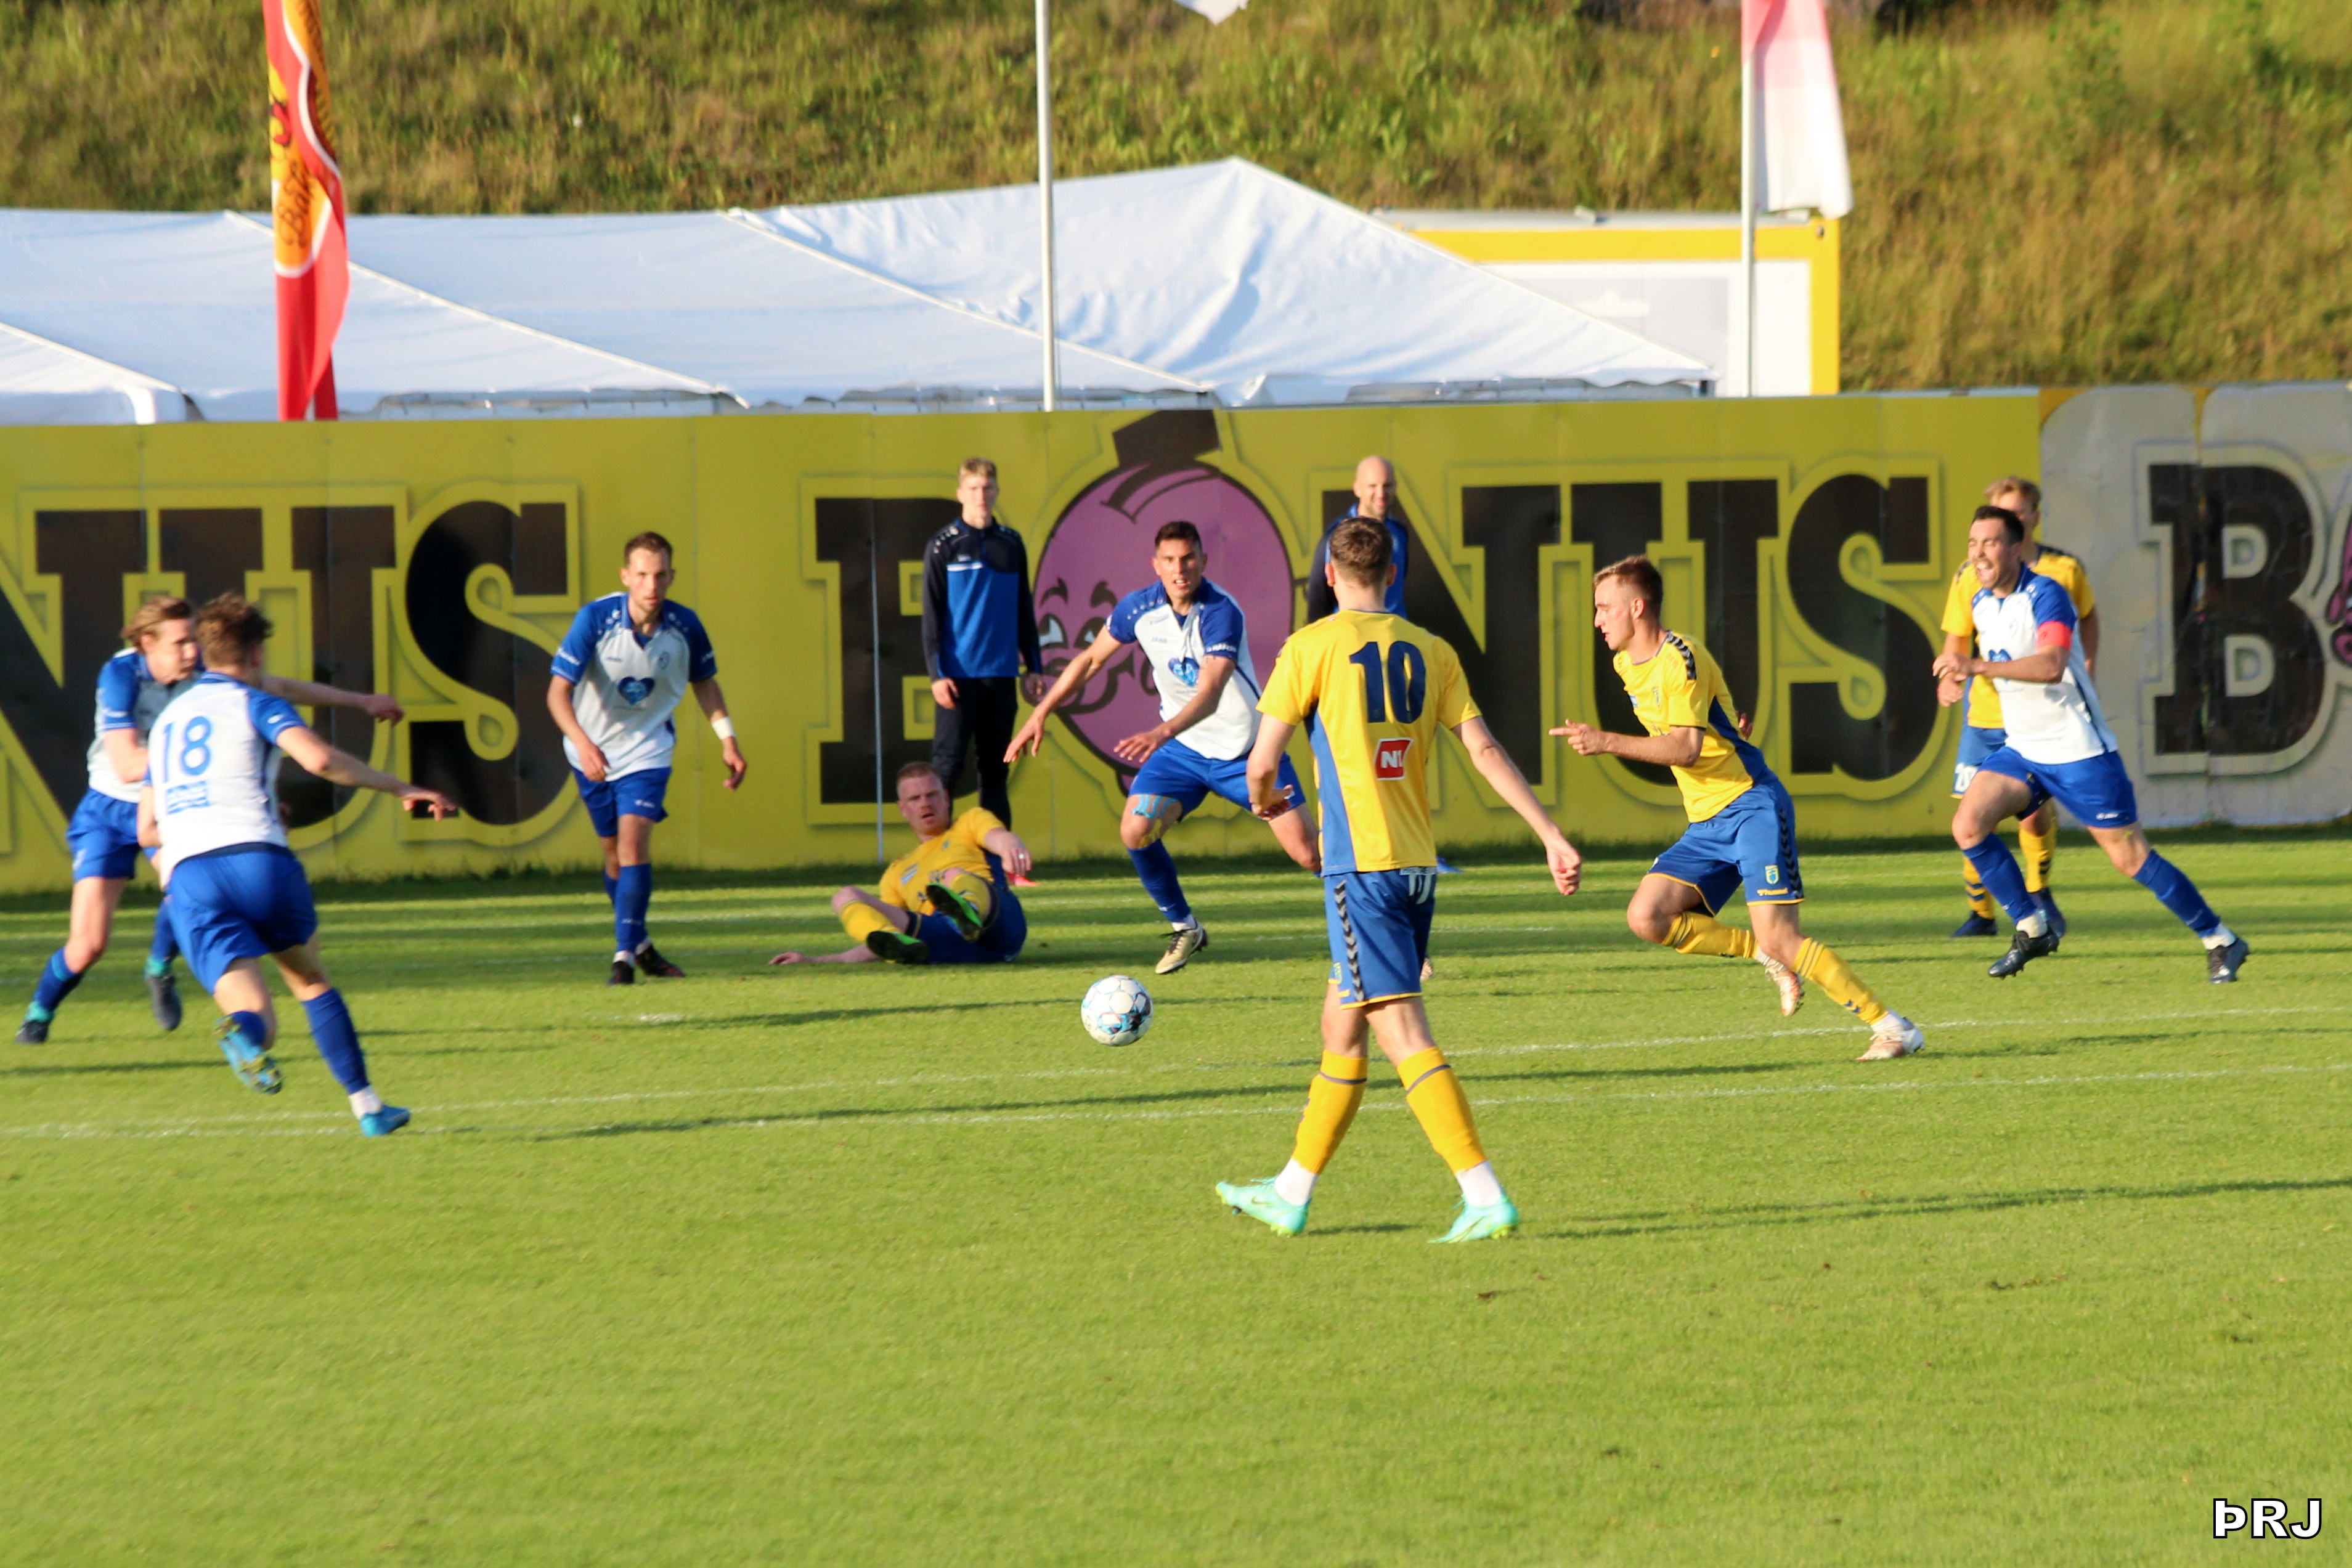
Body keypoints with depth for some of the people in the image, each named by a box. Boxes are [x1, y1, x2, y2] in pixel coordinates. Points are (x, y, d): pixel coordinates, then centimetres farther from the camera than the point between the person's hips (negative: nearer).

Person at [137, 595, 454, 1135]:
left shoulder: (168, 719, 26)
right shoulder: (254, 703, 8)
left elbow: (148, 829, 31)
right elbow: (319, 759, -12)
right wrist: (401, 788, -2)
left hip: (188, 877, 3)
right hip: (259, 860, -3)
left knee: (255, 1018, -6)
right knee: (312, 982, 24)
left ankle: (244, 1032, -43)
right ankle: (366, 1104, 21)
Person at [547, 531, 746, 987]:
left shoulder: (685, 626, -14)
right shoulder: (595, 618, -22)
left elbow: (705, 683, 7)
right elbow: (558, 691, -24)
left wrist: (727, 739, -1)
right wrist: (582, 742, -40)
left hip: (647, 749, 0)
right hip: (594, 752, 0)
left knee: (634, 842, -18)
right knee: (616, 854, 11)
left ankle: (627, 953, -17)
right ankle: (638, 944, 32)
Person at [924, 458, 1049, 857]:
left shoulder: (1011, 545, 12)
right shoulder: (943, 546, 0)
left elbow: (1024, 611, 18)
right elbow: (932, 615, -2)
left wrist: (1034, 666, 13)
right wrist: (937, 674, -10)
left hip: (1001, 675, 4)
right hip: (959, 674, -4)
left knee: (996, 770, 7)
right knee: (947, 768, -6)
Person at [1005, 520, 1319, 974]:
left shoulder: (1221, 614, -26)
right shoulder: (1139, 609, -9)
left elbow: (1210, 694, -37)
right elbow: (1091, 660, 7)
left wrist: (1163, 733, -53)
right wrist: (1040, 715, 4)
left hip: (1245, 748, -5)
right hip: (1184, 748, 5)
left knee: (1305, 852, -10)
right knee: (1135, 830, -15)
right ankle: (1184, 928, 8)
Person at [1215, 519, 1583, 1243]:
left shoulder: (1313, 647, -5)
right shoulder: (1430, 652, 9)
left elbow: (1262, 762, -3)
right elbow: (1484, 751, 4)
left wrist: (1264, 799, 20)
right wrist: (1552, 835, 3)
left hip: (1360, 864, -7)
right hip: (1418, 865, 7)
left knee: (1402, 1034, -10)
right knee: (1341, 1026, 18)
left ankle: (1486, 1197, -20)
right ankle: (1293, 1193, 28)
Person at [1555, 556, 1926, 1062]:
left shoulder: (1680, 658, -14)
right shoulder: (1626, 665, 13)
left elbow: (1686, 747, -25)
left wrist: (1608, 743, -29)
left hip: (1752, 807, -9)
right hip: (1705, 825, 9)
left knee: (1779, 937, -17)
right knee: (1646, 916, -9)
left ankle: (1893, 1027, -9)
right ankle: (1766, 956, 4)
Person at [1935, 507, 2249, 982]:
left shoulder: (2045, 595, -19)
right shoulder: (1983, 603, 6)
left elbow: (2051, 665, -38)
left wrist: (1978, 667, -45)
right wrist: (1958, 679, 15)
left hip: (2077, 749, -7)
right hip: (2022, 749, 7)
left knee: (2130, 857, -3)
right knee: (1968, 825, -13)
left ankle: (2220, 940, 12)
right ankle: (2032, 928, -1)